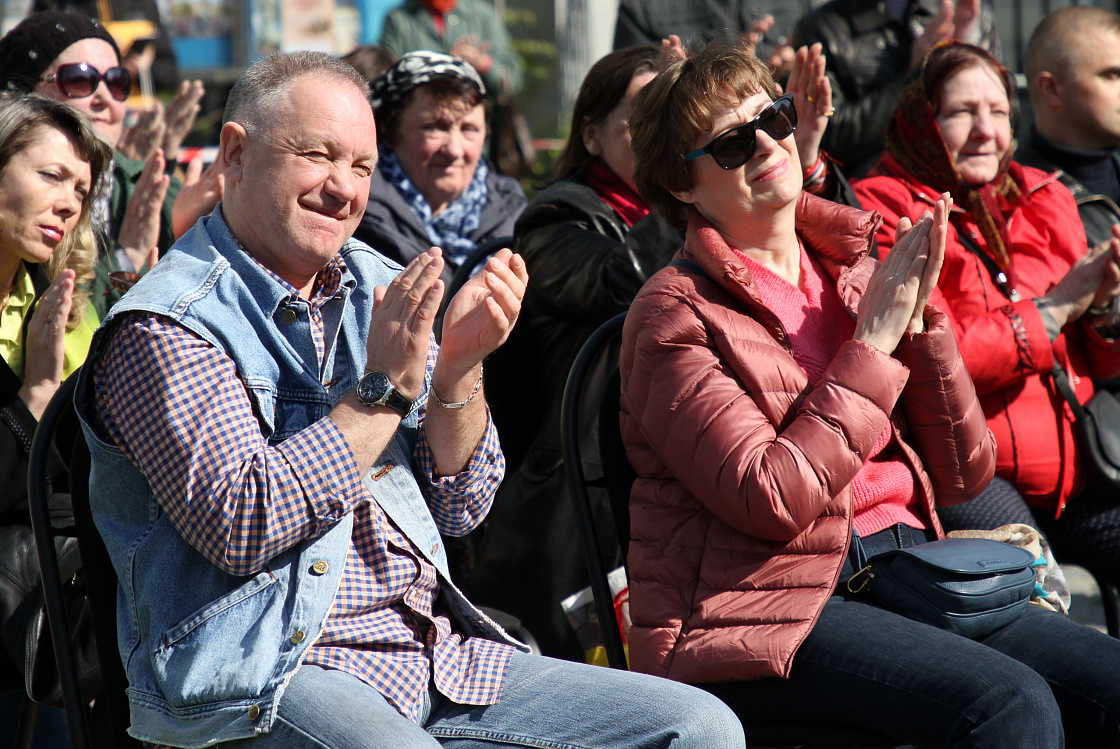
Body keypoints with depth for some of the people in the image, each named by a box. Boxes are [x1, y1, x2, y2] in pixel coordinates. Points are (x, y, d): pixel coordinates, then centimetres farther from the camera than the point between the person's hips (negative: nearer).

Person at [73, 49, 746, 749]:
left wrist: (459, 367, -5)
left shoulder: (377, 284, 14)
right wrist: (384, 388, -16)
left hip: (436, 657, 7)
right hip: (267, 674, -7)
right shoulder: (162, 330, -6)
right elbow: (241, 528, -19)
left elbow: (458, 506, 13)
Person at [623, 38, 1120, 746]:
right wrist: (875, 339, -11)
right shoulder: (676, 314, -4)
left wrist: (918, 318, -2)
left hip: (906, 572, 7)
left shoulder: (851, 272, 14)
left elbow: (964, 473, 11)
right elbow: (772, 501, -17)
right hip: (760, 605, -7)